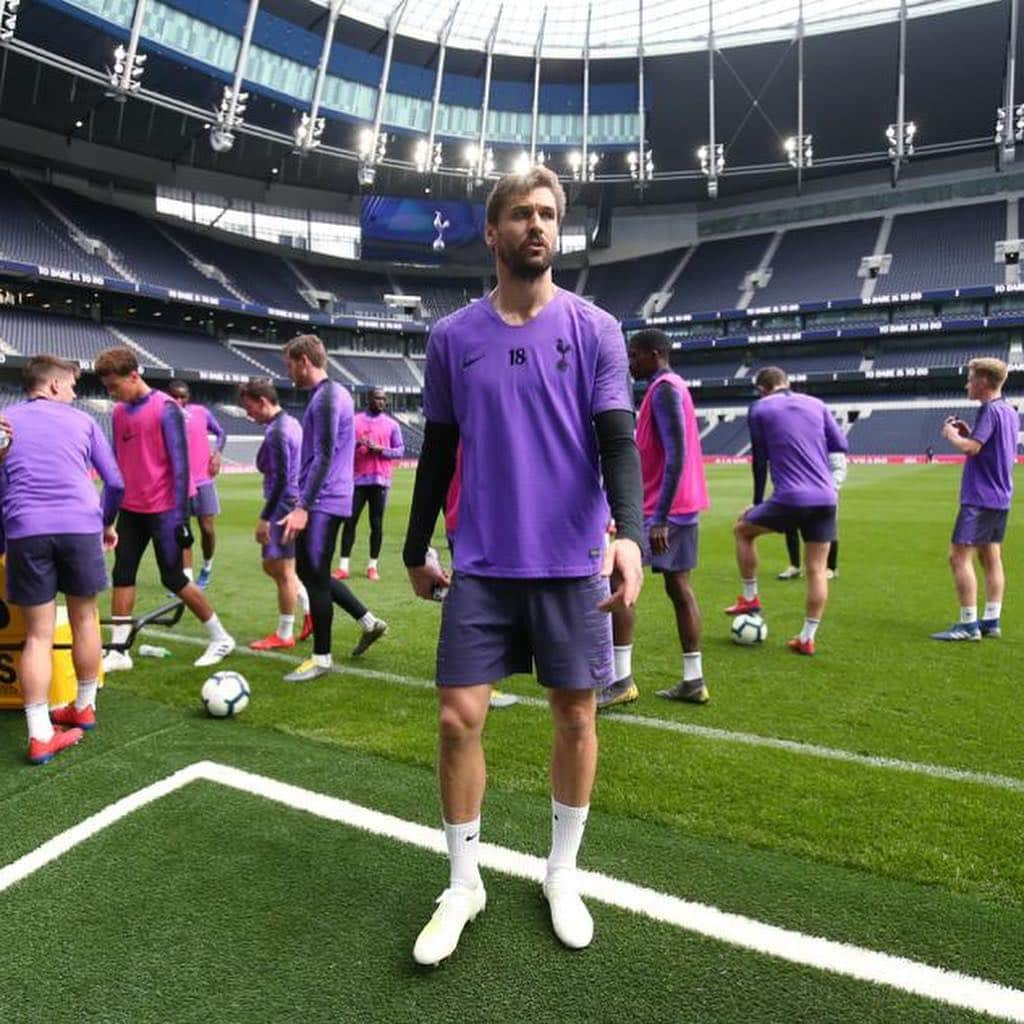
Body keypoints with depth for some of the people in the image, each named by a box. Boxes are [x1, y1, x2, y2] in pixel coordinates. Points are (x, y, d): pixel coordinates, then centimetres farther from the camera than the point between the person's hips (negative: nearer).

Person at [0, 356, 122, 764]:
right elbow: (115, 483, 13)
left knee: (38, 634, 4)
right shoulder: (81, 420, 14)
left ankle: (40, 735, 2)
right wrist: (107, 523, 29)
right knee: (84, 619, 16)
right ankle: (84, 709, 30)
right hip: (80, 527, -1)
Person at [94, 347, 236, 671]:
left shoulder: (165, 408, -12)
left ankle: (220, 638, 15)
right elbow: (117, 462, 17)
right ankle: (118, 651, 12)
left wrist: (180, 514, -16)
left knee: (173, 579, 0)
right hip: (130, 509, 7)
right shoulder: (119, 412, 9)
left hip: (163, 510, -7)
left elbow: (180, 463, -14)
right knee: (122, 576, 4)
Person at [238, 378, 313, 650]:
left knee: (282, 570, 0)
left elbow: (280, 479, -22)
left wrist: (264, 517, -19)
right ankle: (311, 612, 20)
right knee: (272, 565, 17)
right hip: (295, 504, 10)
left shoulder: (277, 433, -18)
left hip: (285, 506, -10)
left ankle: (284, 635, 11)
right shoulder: (291, 423, 11)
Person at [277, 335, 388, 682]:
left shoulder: (325, 398, -15)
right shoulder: (334, 393, 16)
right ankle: (369, 622, 23)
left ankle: (321, 658, 11)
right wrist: (304, 500, 26)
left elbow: (324, 458, -21)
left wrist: (302, 507, -22)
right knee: (309, 571, 17)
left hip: (323, 503, -10)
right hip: (322, 501, 10)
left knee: (315, 576, -1)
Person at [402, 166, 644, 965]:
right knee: (459, 716, 0)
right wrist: (415, 551, 14)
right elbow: (439, 451, 11)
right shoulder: (452, 337, 6)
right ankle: (463, 884, 22)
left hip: (573, 564, -1)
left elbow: (618, 441, -7)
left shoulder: (594, 328, 0)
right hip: (483, 564, 1)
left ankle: (563, 874, 31)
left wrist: (630, 534, -24)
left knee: (576, 716, 8)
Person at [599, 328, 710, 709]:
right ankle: (693, 681, 15)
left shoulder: (663, 389, -13)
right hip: (683, 507, 10)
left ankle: (622, 681, -6)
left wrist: (659, 518, -25)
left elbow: (676, 456, -22)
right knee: (678, 586, 10)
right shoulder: (673, 387, 17)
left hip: (661, 509, -10)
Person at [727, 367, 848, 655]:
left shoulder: (759, 409, 5)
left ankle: (750, 598, 24)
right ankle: (807, 638, 12)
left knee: (742, 529, 21)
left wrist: (757, 502, 18)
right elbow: (840, 445, 12)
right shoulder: (816, 404, 14)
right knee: (817, 569, 9)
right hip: (825, 501, 4)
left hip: (790, 499, -4)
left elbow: (760, 460, 8)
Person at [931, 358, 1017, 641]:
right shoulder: (1010, 411, 15)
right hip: (1000, 498, 10)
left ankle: (969, 625, -10)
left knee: (959, 556, -9)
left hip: (980, 498, -10)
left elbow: (971, 448, -24)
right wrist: (967, 433, 14)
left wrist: (952, 435, -6)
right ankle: (991, 622, 16)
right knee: (991, 558, 12)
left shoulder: (990, 410, -14)